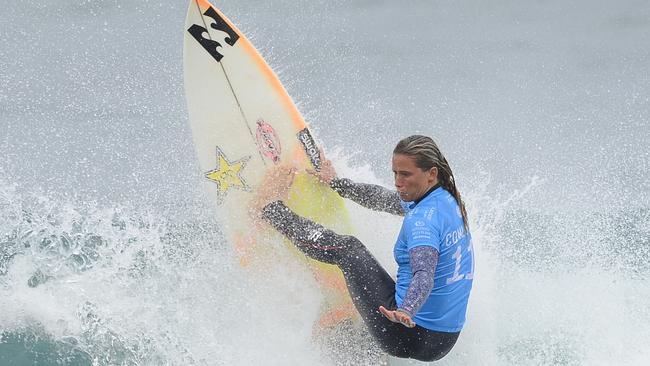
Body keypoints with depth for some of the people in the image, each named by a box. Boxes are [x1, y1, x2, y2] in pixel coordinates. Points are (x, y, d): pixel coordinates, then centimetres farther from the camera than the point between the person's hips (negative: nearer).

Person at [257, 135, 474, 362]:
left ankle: (274, 213, 18)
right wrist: (337, 183, 29)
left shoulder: (423, 220, -22)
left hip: (411, 337, -8)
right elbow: (385, 199, 21)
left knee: (347, 249, 1)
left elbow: (424, 275, -38)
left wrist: (405, 313, -57)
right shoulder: (447, 199, 6)